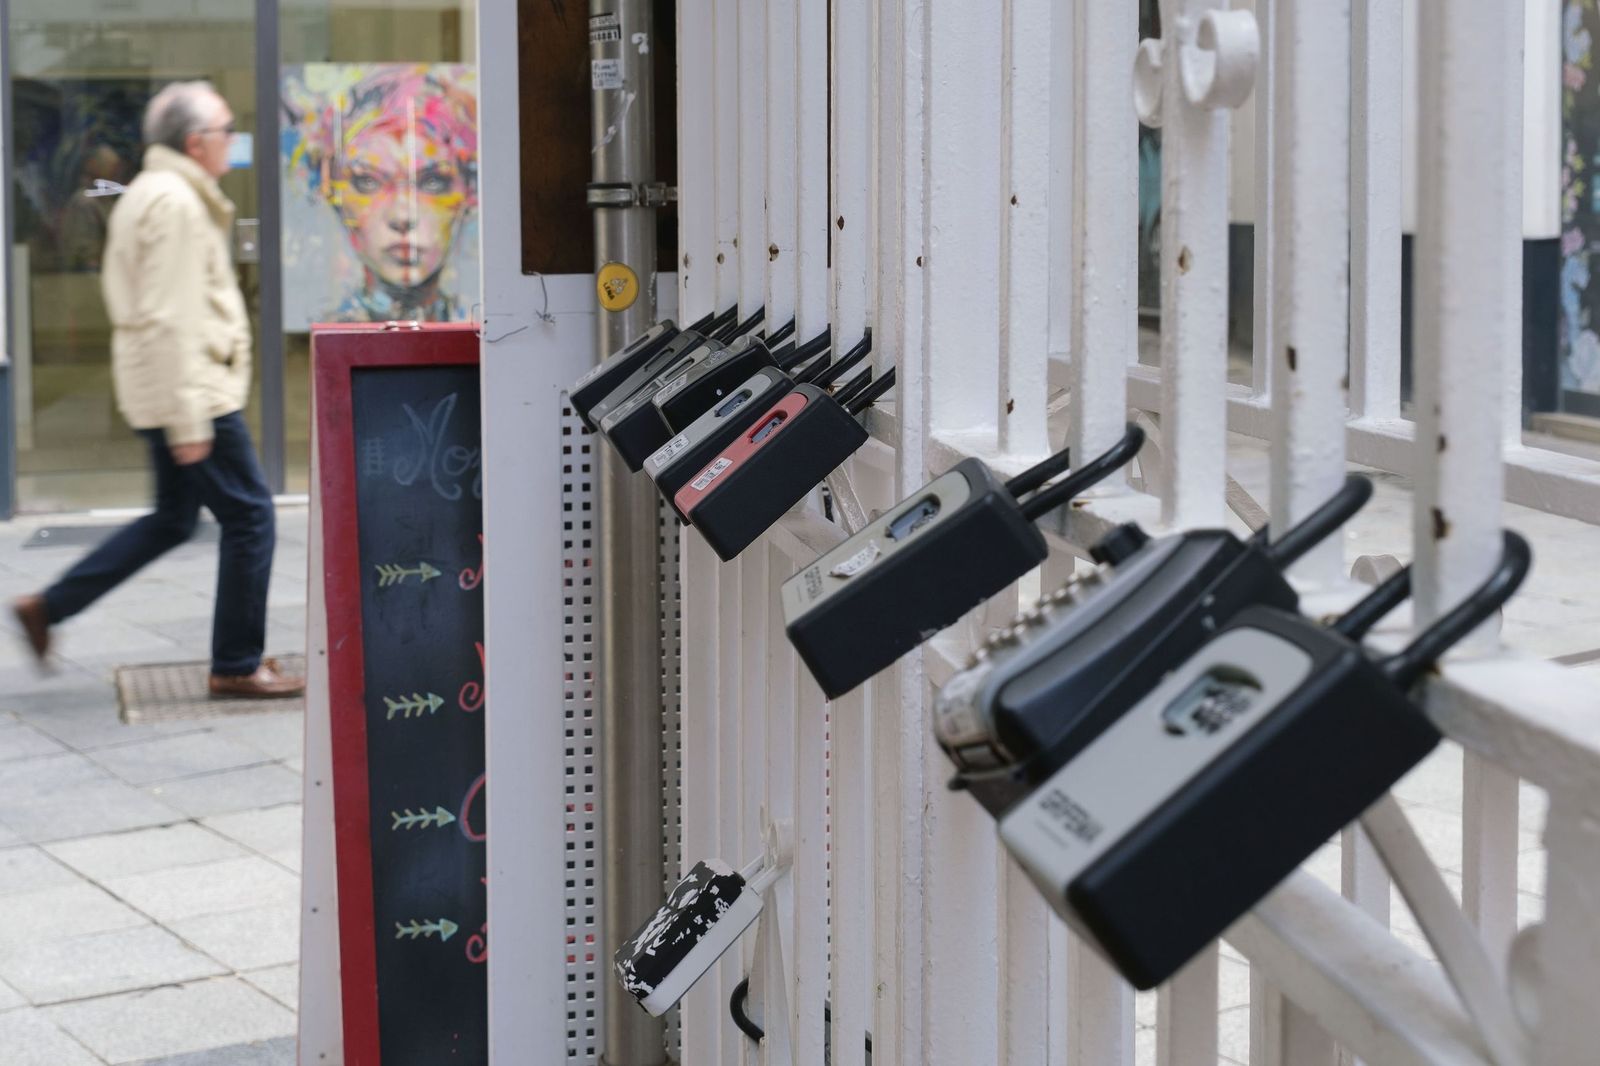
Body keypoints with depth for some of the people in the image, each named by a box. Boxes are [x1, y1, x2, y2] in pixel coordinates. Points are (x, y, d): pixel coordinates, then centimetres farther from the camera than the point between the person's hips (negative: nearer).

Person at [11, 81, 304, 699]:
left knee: (173, 520, 18)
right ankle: (237, 666, 3)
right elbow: (173, 318, -22)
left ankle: (47, 608, 19)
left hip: (159, 390, 10)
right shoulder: (177, 204, -17)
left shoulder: (147, 194, 17)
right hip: (191, 392, -10)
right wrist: (189, 420, -24)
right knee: (249, 516, -3)